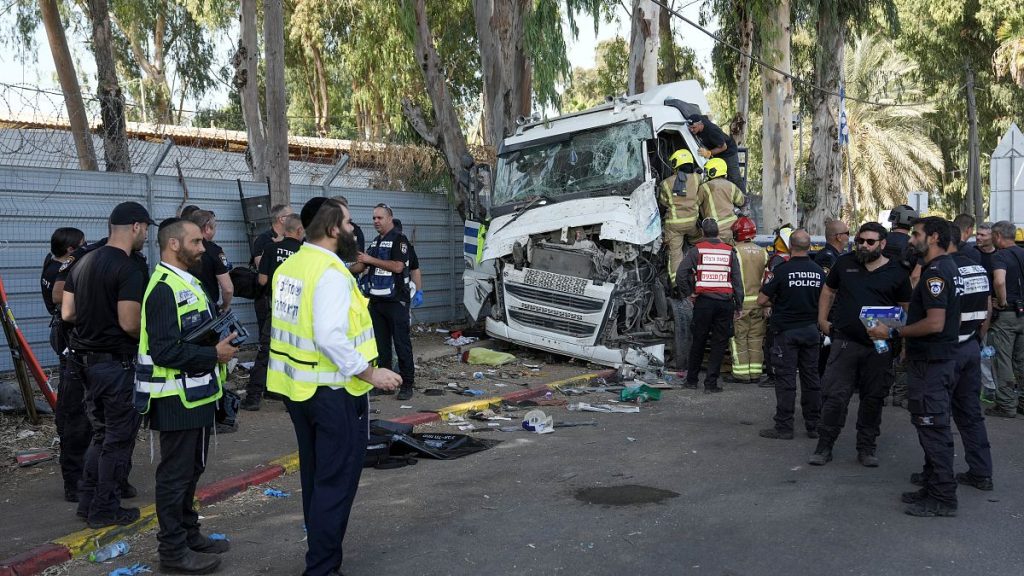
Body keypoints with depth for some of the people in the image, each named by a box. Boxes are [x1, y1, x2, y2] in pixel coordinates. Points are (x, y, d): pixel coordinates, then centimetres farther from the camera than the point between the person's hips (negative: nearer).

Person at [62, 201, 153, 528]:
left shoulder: (84, 262, 8)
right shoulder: (129, 270, -18)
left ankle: (88, 501, 27)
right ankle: (105, 510, 14)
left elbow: (67, 313, 8)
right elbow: (130, 323, -23)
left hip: (87, 360, 8)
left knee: (101, 433, 21)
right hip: (118, 363, -8)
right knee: (119, 438, 5)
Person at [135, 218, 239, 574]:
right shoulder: (165, 288, -20)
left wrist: (221, 345, 5)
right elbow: (164, 350, -27)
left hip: (196, 395, 10)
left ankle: (188, 534, 34)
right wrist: (214, 354, -20)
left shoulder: (186, 283, 14)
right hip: (176, 399, -10)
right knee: (175, 474, 1)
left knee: (192, 469, 20)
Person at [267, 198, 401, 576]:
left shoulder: (289, 267, 8)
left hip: (298, 388, 10)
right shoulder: (331, 273, -20)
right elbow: (330, 337, -28)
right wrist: (370, 373, -22)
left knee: (315, 476, 21)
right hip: (332, 392, -9)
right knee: (336, 481, 1)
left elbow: (300, 327, 11)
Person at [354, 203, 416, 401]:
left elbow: (397, 266, -18)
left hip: (395, 300, -8)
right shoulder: (375, 241, 18)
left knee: (401, 343, -4)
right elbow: (365, 266, 28)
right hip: (376, 299, 8)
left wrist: (371, 260, -14)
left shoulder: (399, 239, -6)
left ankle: (407, 384, 0)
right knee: (381, 343, 10)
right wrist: (361, 262, 7)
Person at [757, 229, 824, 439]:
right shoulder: (819, 272, 1)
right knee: (811, 378, 11)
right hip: (811, 330, 5)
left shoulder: (783, 270, -13)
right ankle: (813, 426, 18)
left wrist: (775, 303, 9)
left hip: (786, 330, -5)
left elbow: (761, 300, -10)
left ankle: (784, 427, 2)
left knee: (786, 379, -1)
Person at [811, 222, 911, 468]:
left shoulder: (896, 273, 2)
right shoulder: (844, 263, 5)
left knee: (873, 399, 9)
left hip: (879, 348, 0)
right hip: (844, 342, 0)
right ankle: (824, 446, 9)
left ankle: (866, 448, 22)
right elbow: (828, 291, 17)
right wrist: (822, 320, 10)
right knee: (834, 395, -2)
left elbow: (906, 309, 7)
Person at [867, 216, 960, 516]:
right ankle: (935, 489, 26)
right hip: (940, 359, 11)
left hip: (931, 364, -11)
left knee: (933, 428, -4)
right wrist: (901, 330, 18)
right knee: (934, 427, 16)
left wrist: (894, 332, -18)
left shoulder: (936, 272, -19)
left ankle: (942, 498, 4)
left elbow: (935, 323, -26)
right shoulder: (947, 267, 14)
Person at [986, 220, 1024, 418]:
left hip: (1005, 315, -7)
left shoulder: (1000, 256, -13)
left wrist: (1002, 302, -18)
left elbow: (999, 281, -32)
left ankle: (1006, 405, 3)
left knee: (1003, 362, 0)